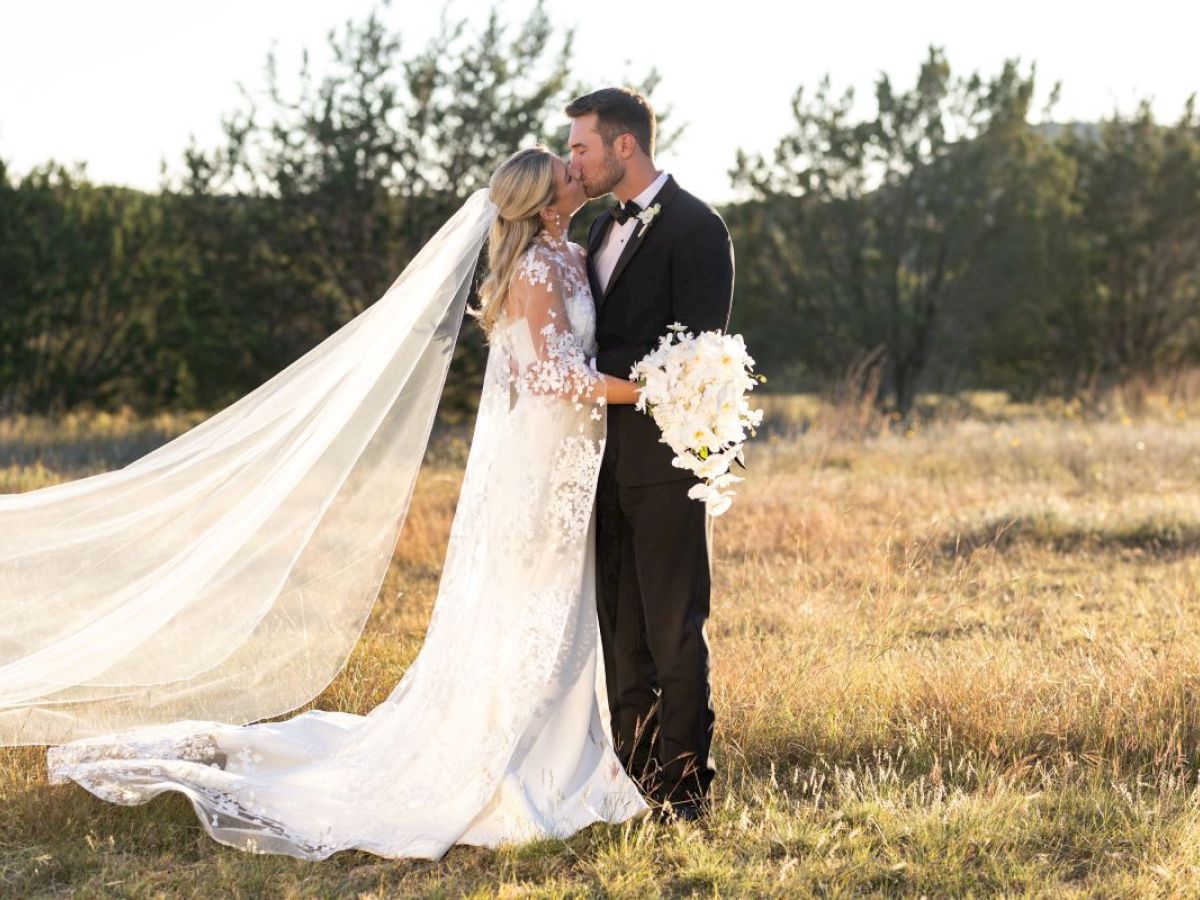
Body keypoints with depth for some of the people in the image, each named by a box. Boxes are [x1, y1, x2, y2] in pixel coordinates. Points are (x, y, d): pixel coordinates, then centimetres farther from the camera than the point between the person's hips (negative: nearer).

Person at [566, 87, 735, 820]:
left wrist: (589, 370, -19)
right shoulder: (607, 228, 16)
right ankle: (633, 769, 20)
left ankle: (685, 786, 4)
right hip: (610, 457, 8)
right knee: (621, 628, 12)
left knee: (674, 629, -3)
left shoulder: (695, 227, -11)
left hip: (663, 456, -8)